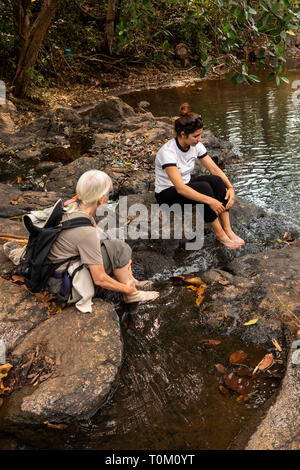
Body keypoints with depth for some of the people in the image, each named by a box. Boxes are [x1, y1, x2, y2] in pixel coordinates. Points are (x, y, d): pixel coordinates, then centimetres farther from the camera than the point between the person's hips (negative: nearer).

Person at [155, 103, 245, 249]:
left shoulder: (196, 146, -6)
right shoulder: (168, 152, -28)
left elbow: (215, 169, -4)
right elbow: (180, 188, -36)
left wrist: (230, 187, -20)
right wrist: (209, 201, -41)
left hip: (186, 185, 7)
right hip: (167, 194, -7)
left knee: (216, 180, -21)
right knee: (204, 187, -32)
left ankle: (227, 230, -21)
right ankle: (219, 234, -20)